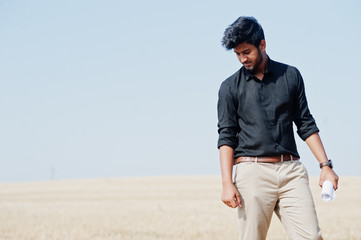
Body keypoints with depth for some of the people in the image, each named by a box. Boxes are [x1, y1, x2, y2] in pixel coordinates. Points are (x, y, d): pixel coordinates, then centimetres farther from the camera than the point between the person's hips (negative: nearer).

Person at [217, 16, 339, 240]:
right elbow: (226, 137, 3)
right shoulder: (230, 87, 6)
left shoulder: (291, 75, 12)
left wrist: (325, 165, 5)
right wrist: (227, 183, -7)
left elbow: (306, 124, 14)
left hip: (292, 171, 2)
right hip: (253, 171, -2)